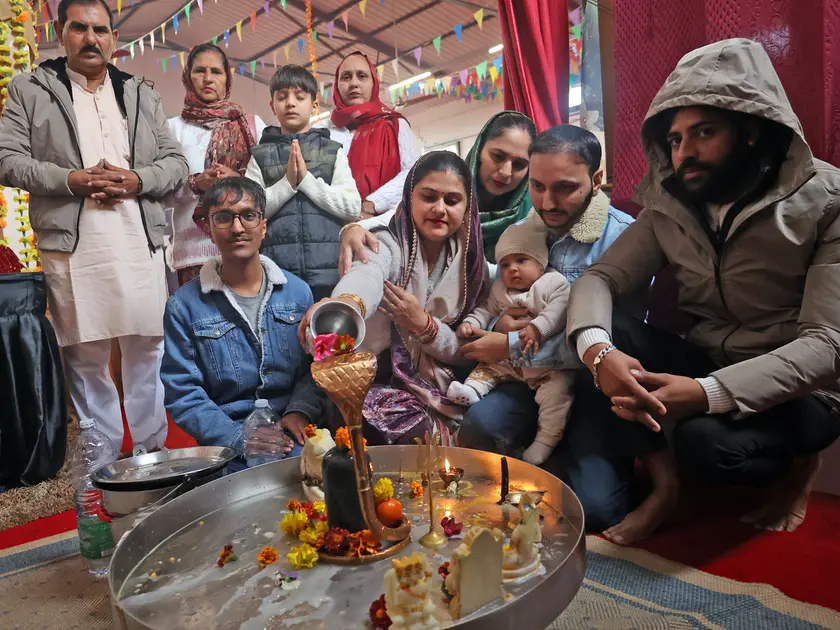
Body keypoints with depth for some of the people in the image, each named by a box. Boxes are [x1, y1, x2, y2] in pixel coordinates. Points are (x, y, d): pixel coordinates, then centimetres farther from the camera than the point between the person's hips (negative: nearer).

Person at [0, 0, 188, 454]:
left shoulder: (140, 94, 17)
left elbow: (177, 164, 11)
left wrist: (135, 179, -7)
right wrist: (71, 180, -11)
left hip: (140, 242, 2)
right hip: (72, 245, -1)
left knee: (148, 347, 4)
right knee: (84, 354, 4)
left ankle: (152, 447, 19)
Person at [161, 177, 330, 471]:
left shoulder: (297, 291, 8)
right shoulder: (183, 306, 1)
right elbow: (182, 394, -1)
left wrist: (301, 411, -10)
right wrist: (239, 438, -15)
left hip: (294, 435, 2)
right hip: (227, 444, -2)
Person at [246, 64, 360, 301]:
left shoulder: (333, 151, 9)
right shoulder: (260, 155, 11)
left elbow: (353, 207, -1)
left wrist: (306, 179, -9)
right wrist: (287, 182, -10)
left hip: (328, 267, 0)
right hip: (276, 267, 0)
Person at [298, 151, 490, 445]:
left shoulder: (472, 262, 4)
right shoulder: (388, 243, -9)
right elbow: (366, 275, -36)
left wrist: (424, 325, -16)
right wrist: (346, 304, -61)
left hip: (442, 396, 4)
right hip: (380, 386, -4)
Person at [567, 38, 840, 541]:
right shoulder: (670, 207, -2)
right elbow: (601, 277, -9)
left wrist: (706, 393, -38)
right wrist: (597, 349, -32)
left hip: (796, 389, -3)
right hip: (702, 366, 4)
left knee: (707, 442, -35)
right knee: (605, 333, -22)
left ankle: (797, 463, 2)